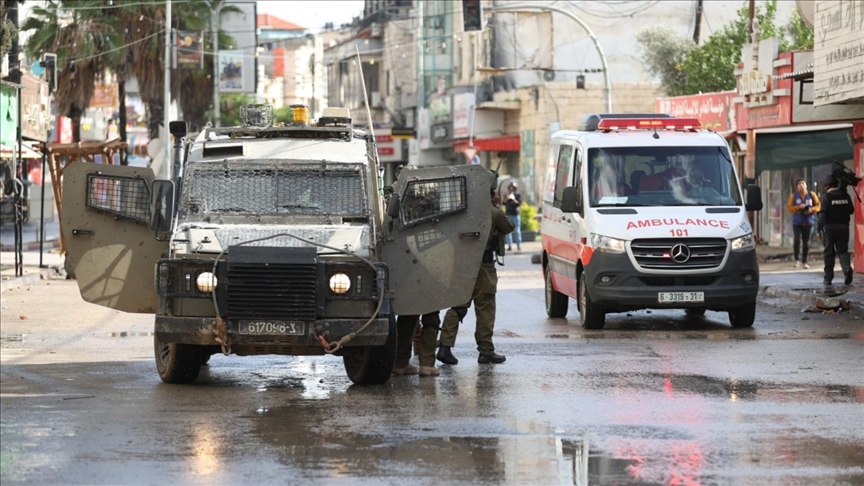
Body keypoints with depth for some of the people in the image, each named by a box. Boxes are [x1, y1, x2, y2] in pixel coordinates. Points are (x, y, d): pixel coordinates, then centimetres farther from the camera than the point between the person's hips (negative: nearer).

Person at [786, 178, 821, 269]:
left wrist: (812, 209, -13)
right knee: (797, 240, -17)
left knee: (806, 242, 3)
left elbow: (818, 205, 7)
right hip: (797, 222, -2)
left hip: (808, 222, 2)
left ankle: (804, 262, 12)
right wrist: (798, 207, -17)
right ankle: (797, 260, -8)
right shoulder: (793, 196, 3)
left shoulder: (812, 195, 6)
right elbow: (789, 208, -2)